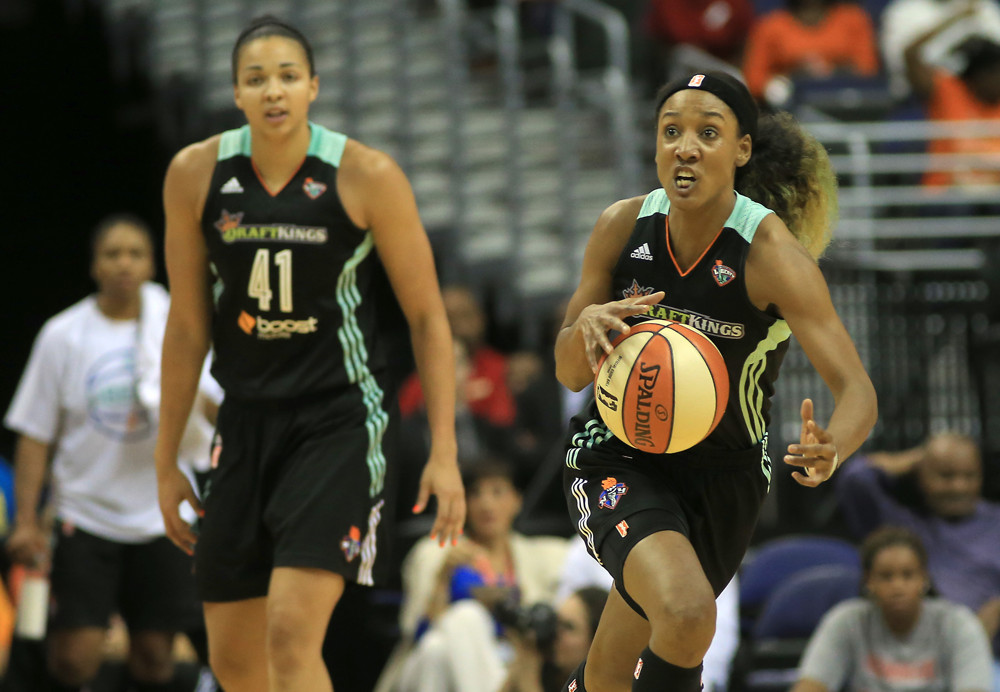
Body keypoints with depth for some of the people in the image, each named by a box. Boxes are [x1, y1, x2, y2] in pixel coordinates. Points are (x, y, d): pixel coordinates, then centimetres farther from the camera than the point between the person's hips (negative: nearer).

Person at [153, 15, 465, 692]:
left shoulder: (368, 177, -11)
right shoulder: (197, 174, -2)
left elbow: (427, 315, -4)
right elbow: (188, 325, 7)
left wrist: (444, 453, -8)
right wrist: (167, 461, 9)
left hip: (343, 419, -5)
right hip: (249, 420, 5)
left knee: (291, 632, -19)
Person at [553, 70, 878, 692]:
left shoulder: (772, 255, -22)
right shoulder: (624, 227, -12)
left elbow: (857, 392, -28)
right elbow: (570, 372, -3)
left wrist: (831, 450, -52)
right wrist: (587, 325, -27)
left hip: (724, 477, 1)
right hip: (617, 459, 0)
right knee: (687, 613, -29)